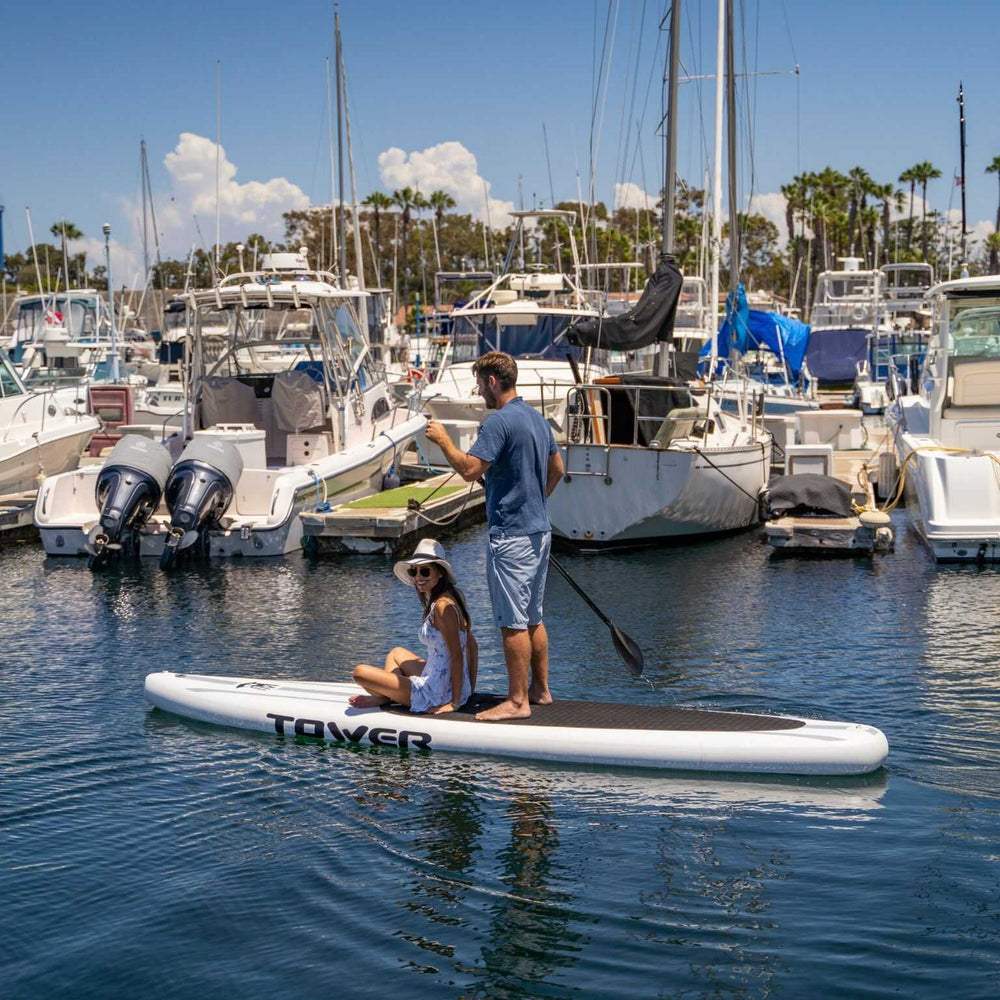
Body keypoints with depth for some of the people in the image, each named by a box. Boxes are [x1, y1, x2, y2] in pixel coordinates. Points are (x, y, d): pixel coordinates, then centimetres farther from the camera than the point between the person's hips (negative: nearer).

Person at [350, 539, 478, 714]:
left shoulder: (443, 606, -19)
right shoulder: (451, 599, 9)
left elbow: (457, 656, -21)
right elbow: (472, 646, 16)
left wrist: (455, 703, -18)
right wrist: (470, 690, 18)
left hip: (435, 695, -10)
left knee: (360, 672, -5)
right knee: (396, 653, 33)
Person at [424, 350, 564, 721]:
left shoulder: (499, 422, -17)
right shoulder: (536, 418, 13)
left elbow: (469, 469, -24)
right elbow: (557, 470, 21)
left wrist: (442, 439, -11)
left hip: (510, 535, -10)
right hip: (539, 530, 10)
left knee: (513, 622, -4)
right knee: (533, 618, 17)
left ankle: (517, 701, 0)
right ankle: (540, 689, 25)